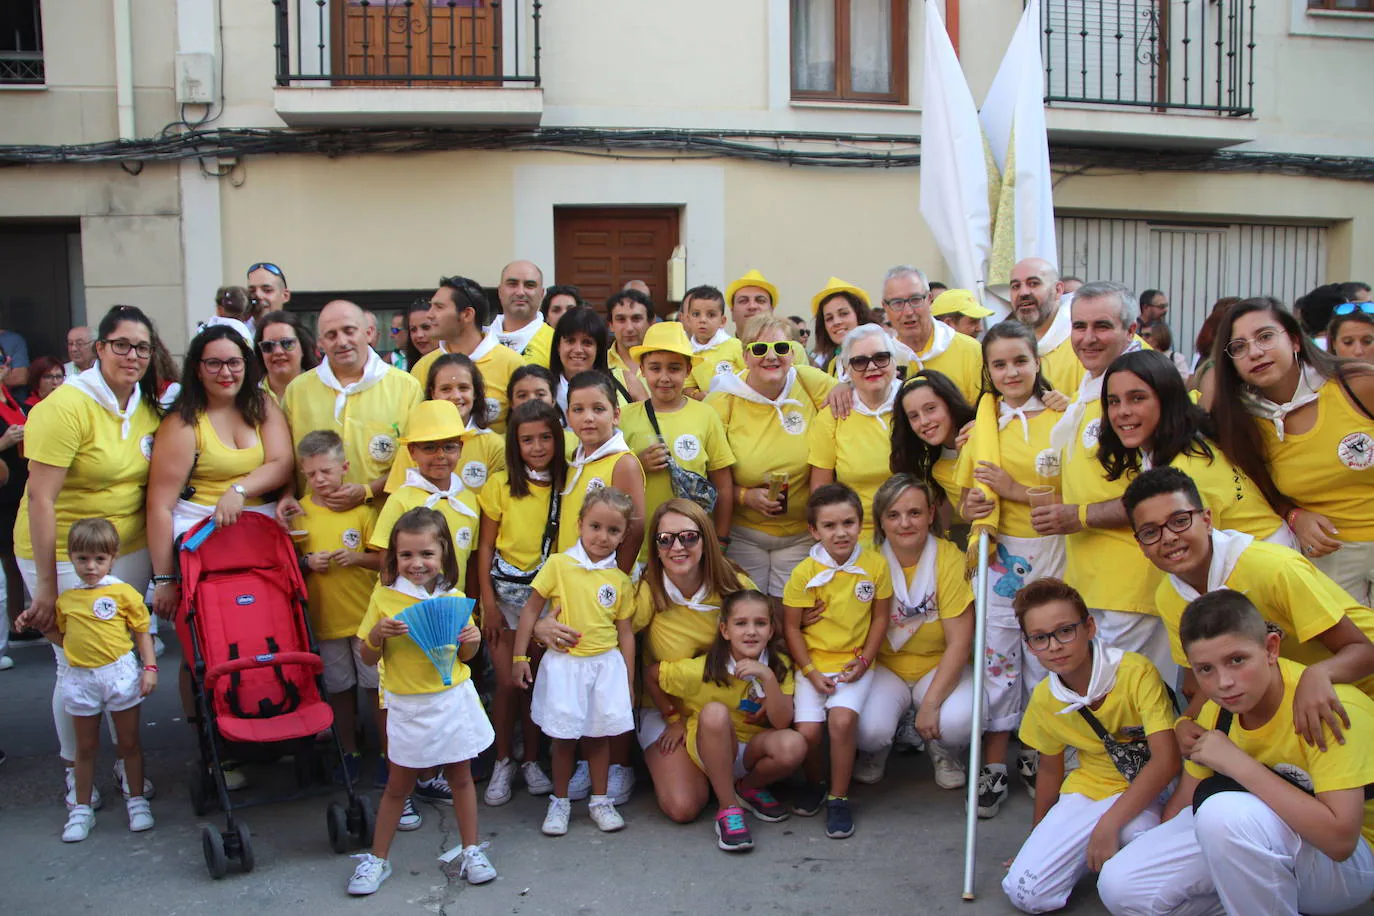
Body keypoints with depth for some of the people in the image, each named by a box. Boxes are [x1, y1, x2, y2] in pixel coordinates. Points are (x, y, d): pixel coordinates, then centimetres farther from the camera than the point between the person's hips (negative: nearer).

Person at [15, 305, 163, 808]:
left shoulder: (148, 408, 2)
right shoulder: (67, 407, -18)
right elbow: (40, 498, -20)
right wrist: (47, 585, -19)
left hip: (129, 550, 6)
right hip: (63, 554, -5)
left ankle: (127, 760, 31)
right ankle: (74, 771, 24)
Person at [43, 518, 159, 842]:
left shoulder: (123, 593, -6)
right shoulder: (65, 599, 6)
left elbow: (142, 632, -2)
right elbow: (64, 638, 17)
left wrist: (149, 668, -10)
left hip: (120, 673, -3)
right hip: (80, 678, 3)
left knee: (129, 742, 7)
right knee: (85, 747, 13)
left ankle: (137, 800, 21)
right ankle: (82, 808, 23)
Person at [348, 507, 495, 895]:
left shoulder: (454, 597, -2)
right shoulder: (384, 597, -8)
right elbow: (369, 658, -1)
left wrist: (472, 640, -13)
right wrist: (377, 634, -22)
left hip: (453, 700, 2)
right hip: (407, 705, -1)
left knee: (461, 777, 12)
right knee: (398, 785, 9)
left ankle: (471, 851, 26)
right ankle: (377, 859, 24)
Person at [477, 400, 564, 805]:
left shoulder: (567, 484, 0)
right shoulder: (500, 484, -3)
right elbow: (486, 546, 0)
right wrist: (488, 602, -4)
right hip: (505, 592, -1)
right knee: (508, 682, -2)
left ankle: (531, 759, 20)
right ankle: (503, 762, 15)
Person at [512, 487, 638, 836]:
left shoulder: (619, 580, 2)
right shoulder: (558, 565, -6)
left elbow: (625, 631, 6)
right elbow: (531, 609, -2)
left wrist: (628, 680, 6)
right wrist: (520, 656, -5)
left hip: (606, 664, 2)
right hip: (564, 664, -2)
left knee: (599, 735, 10)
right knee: (564, 736, 5)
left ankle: (600, 800, 25)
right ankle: (559, 801, 22)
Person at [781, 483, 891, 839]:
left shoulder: (876, 565, -3)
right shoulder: (804, 573, -7)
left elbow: (880, 617, 5)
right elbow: (791, 626, -2)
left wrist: (865, 659, -4)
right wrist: (811, 671, -8)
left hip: (854, 664, 0)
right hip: (812, 664, 0)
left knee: (842, 719, -25)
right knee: (807, 731, -16)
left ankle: (838, 797, -3)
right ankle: (814, 782, 19)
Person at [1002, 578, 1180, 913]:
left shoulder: (1137, 672, -21)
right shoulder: (1043, 699, -4)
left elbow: (1166, 761, -25)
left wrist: (1109, 824, -28)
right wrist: (1038, 839, 20)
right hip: (1087, 791, 5)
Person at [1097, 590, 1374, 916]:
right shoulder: (1217, 708, -4)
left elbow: (1340, 838, -33)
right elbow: (1184, 800, 4)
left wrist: (1239, 764, -31)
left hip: (1347, 864, -6)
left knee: (1223, 811, -37)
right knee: (1118, 885, -15)